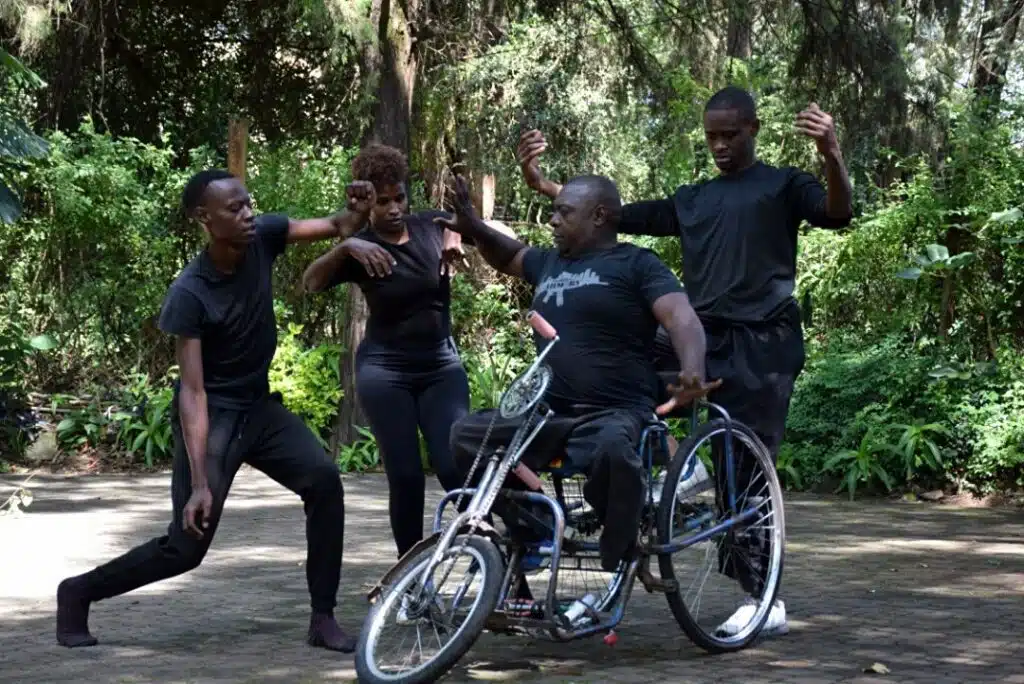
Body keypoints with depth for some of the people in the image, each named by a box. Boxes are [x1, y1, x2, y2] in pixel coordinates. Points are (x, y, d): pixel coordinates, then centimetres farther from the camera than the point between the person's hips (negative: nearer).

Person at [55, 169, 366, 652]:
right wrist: (200, 483, -31)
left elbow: (335, 227, -5)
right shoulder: (189, 295, -24)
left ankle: (323, 618, -9)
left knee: (323, 478, -18)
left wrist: (358, 207, -31)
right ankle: (78, 592, 14)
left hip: (260, 406, 6)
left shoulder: (263, 238, -9)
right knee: (186, 547, -9)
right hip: (212, 416, -6)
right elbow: (193, 391, -26)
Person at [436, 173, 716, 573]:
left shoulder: (636, 264, 0)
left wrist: (692, 371, -35)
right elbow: (509, 256, 40)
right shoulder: (550, 262, 19)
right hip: (548, 413, 7)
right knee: (467, 434, -11)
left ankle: (619, 563, -21)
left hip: (614, 413, -7)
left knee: (611, 448, -40)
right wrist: (472, 227, 20)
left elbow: (682, 317, -14)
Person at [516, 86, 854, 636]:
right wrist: (539, 183, 9)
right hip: (702, 338, 5)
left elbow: (838, 214, -13)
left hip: (760, 347, -5)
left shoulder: (782, 186, 6)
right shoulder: (691, 200, 20)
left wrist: (831, 155, -33)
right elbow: (618, 218, 17)